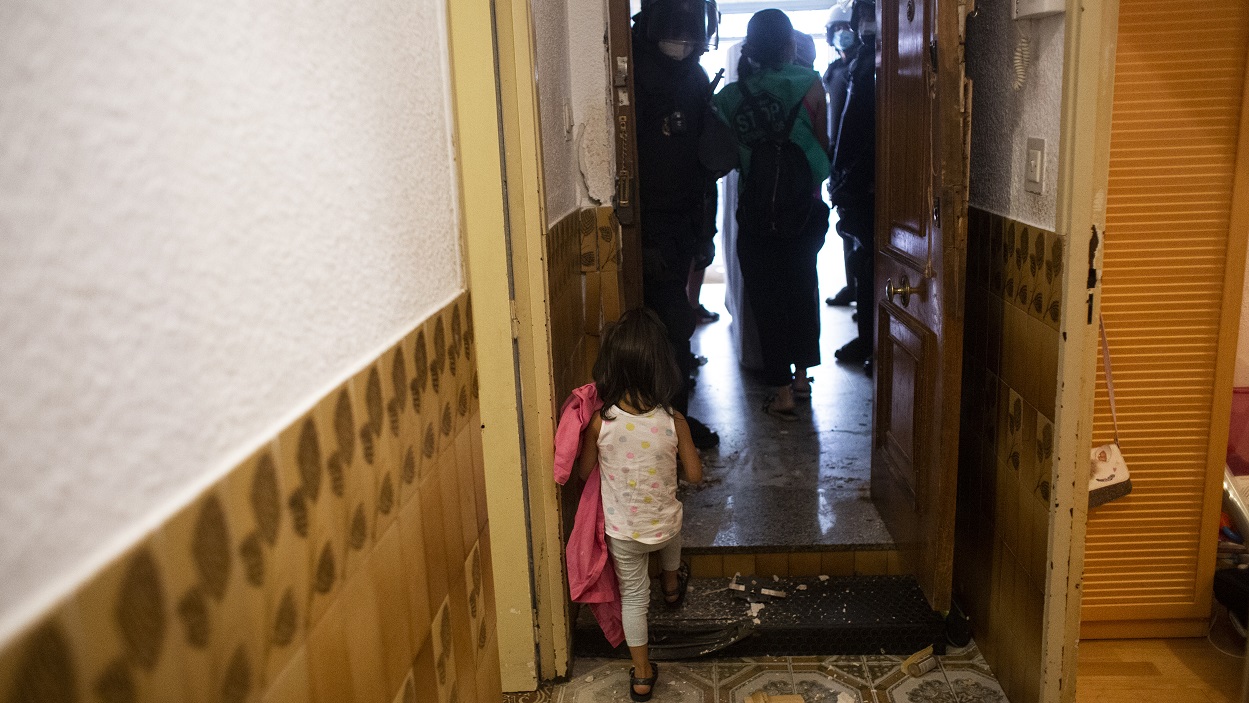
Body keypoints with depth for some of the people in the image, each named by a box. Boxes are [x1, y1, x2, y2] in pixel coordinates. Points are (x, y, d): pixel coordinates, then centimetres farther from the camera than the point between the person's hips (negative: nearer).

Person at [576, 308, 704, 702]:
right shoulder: (674, 422, -22)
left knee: (633, 597, 19)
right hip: (664, 527, 1)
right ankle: (672, 585, 62)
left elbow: (583, 471, -6)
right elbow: (694, 476, -8)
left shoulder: (599, 421, -23)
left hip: (621, 532, -1)